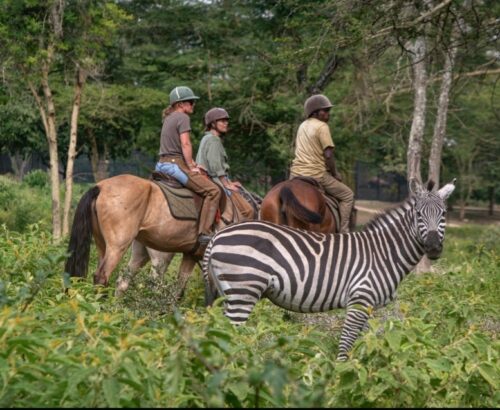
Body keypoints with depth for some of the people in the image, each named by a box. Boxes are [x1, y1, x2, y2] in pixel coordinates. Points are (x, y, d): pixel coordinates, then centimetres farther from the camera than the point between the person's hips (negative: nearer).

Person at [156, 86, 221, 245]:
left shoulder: (169, 118, 21)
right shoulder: (183, 117, -7)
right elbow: (185, 144, -16)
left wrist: (191, 163, 17)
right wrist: (191, 167, -11)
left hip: (162, 164, 10)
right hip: (175, 164, -10)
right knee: (213, 190, -14)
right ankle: (204, 232, -22)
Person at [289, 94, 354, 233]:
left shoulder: (303, 125, 14)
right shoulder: (322, 126, -10)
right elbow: (328, 155, -16)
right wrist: (335, 174, -1)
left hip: (295, 173, 7)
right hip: (315, 174, -7)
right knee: (347, 195, 7)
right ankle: (343, 231, -1)